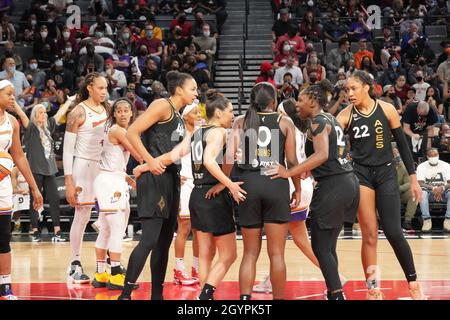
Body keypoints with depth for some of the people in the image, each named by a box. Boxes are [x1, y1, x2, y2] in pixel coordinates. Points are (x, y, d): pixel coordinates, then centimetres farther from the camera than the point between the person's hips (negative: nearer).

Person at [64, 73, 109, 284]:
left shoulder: (106, 109, 9)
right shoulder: (79, 112, -10)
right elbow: (68, 148, -11)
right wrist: (69, 182, -16)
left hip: (105, 166, 6)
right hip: (84, 165, -6)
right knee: (82, 216, -3)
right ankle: (75, 265, 5)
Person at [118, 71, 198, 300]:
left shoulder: (179, 117, 19)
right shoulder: (162, 106, -7)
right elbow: (132, 132, -15)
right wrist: (149, 160, -20)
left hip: (171, 178, 10)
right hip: (154, 178, -10)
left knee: (164, 241, 10)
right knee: (149, 239, -15)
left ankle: (157, 294, 16)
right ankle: (125, 294, -13)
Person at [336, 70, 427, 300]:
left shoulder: (386, 109, -4)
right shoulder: (346, 115, -4)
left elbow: (402, 144, 3)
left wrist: (413, 178, 2)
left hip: (386, 174, 0)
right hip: (360, 174, 0)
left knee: (393, 232, -5)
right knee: (369, 235, -2)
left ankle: (413, 284, 11)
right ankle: (373, 290, 7)